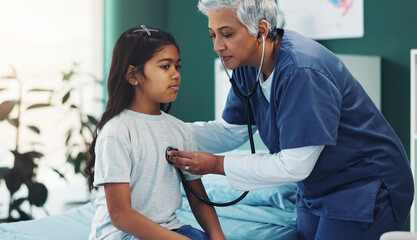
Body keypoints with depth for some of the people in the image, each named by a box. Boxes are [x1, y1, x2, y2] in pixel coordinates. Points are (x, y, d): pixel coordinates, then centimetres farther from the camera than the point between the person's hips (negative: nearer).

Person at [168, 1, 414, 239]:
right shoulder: (247, 65, -3)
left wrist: (217, 164, -23)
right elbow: (232, 130, 4)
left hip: (364, 187, -8)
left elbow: (293, 166, -29)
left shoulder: (302, 71, -31)